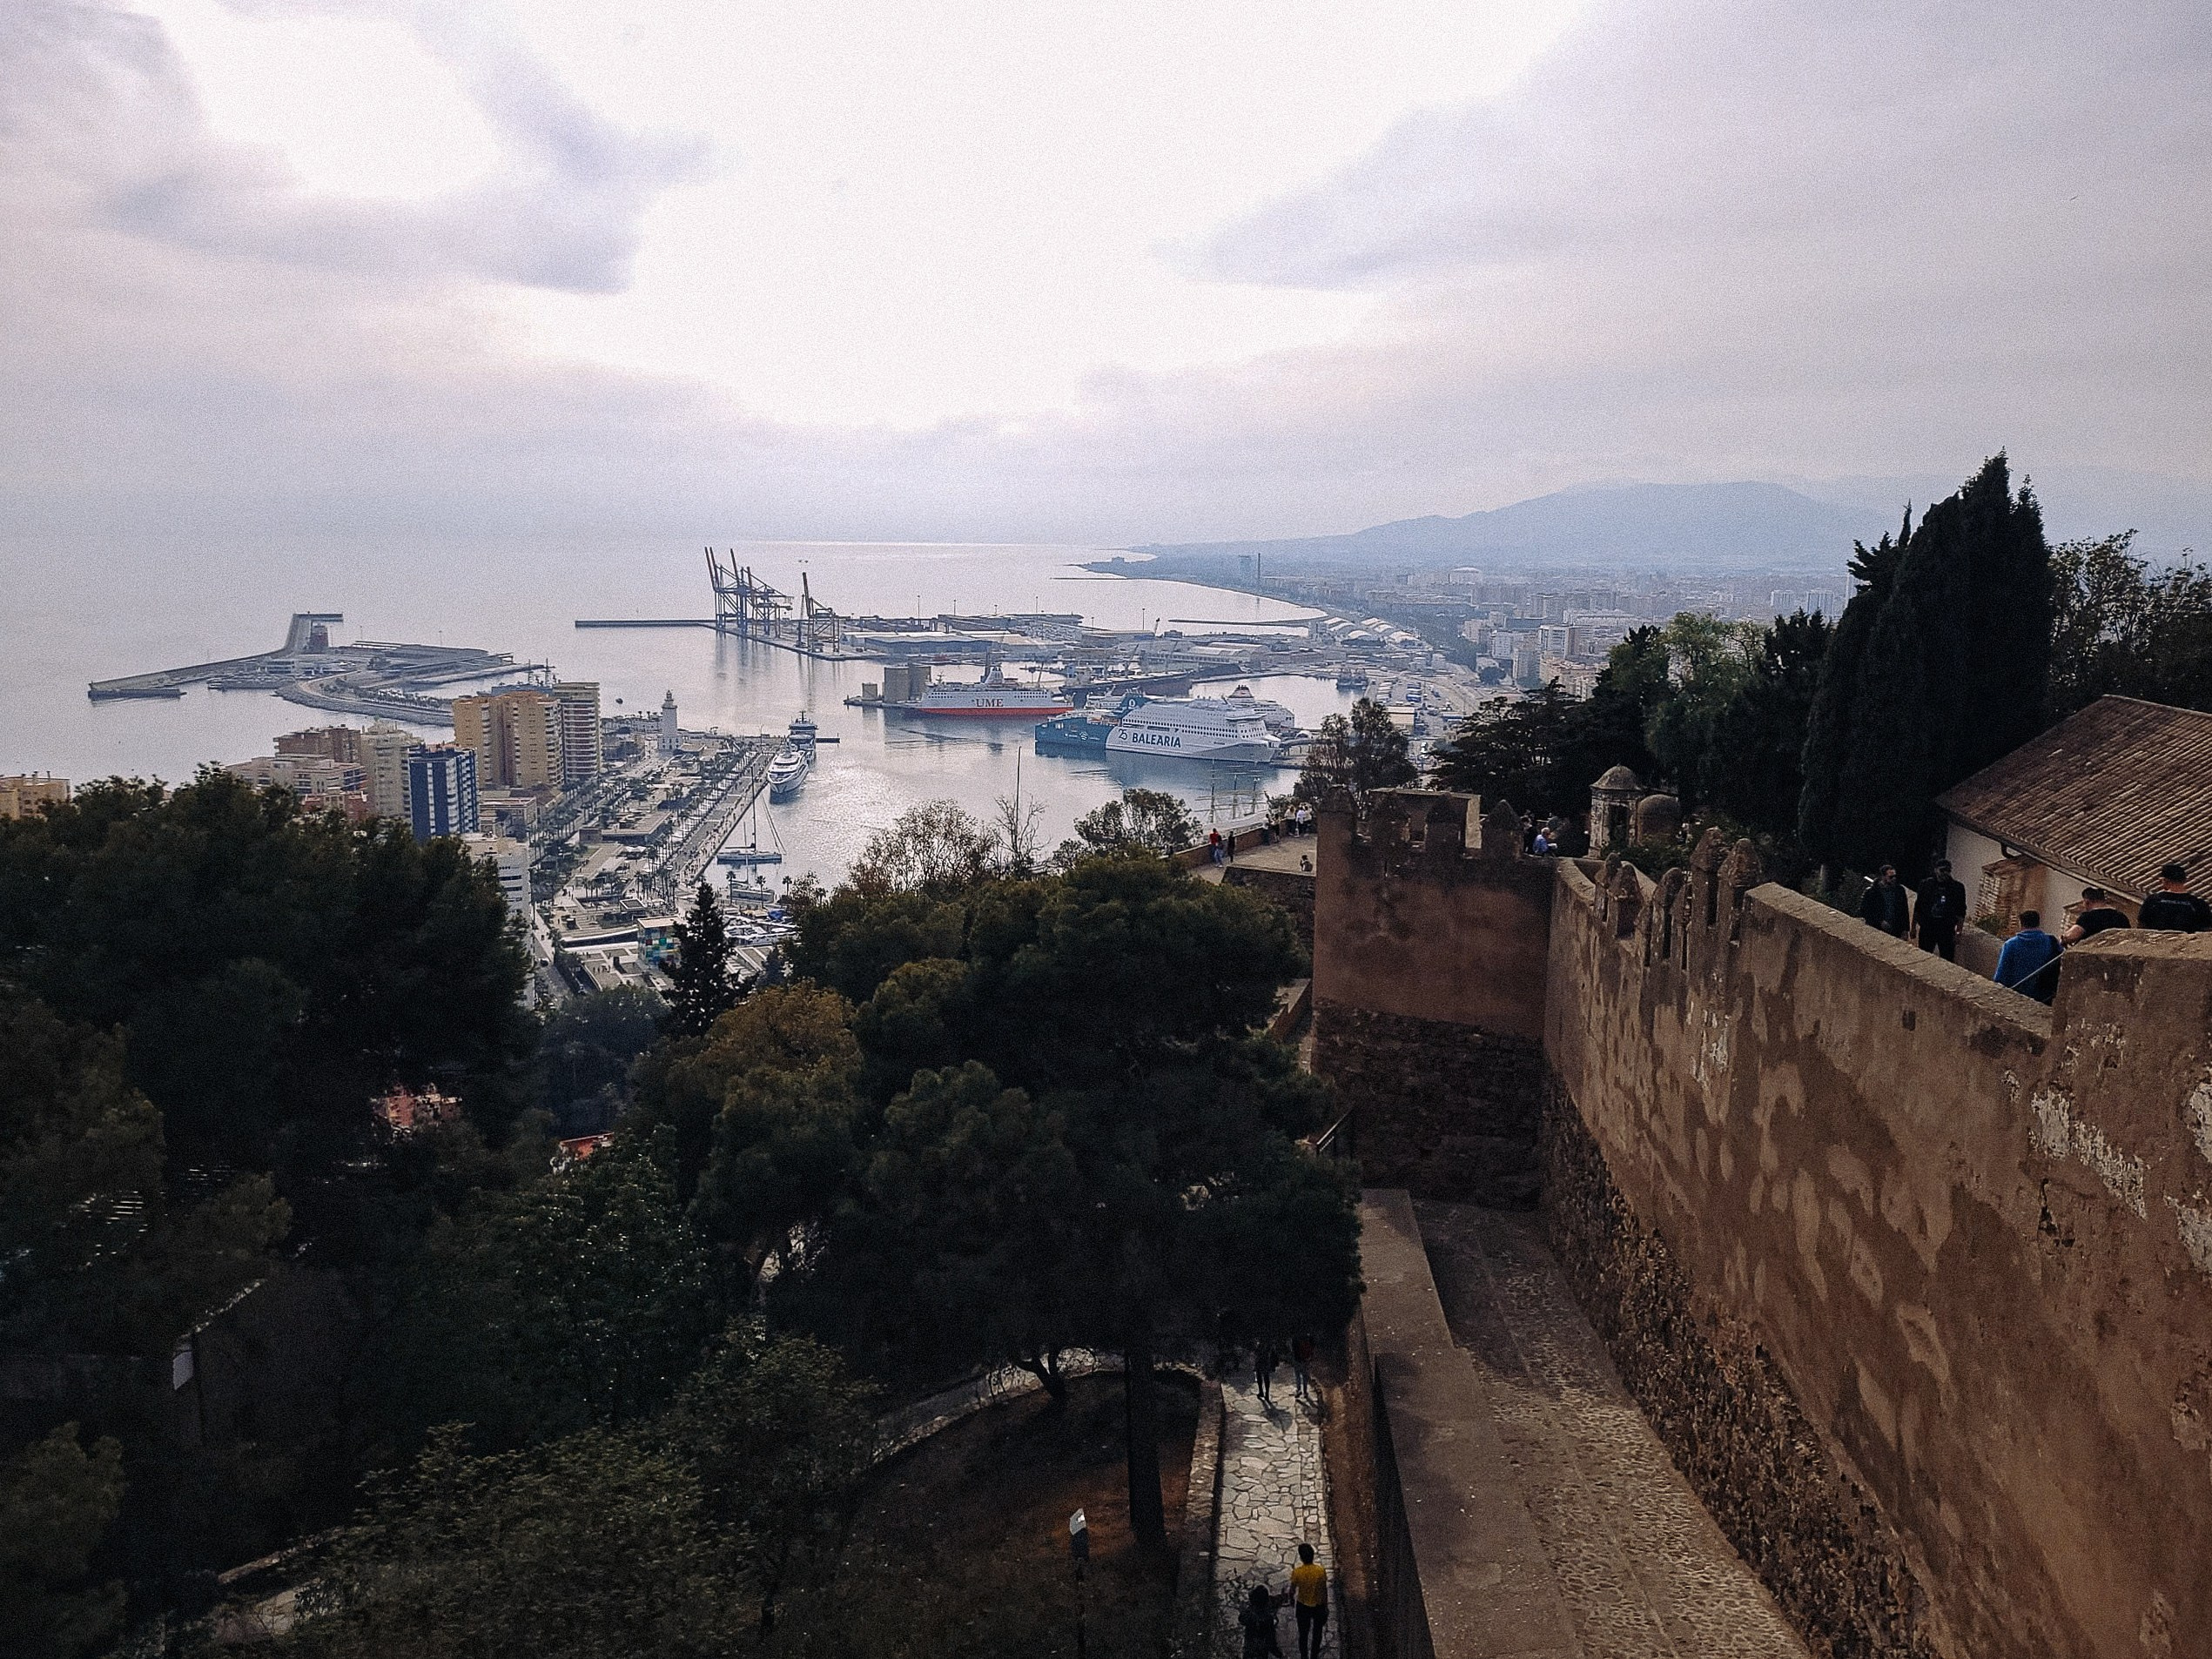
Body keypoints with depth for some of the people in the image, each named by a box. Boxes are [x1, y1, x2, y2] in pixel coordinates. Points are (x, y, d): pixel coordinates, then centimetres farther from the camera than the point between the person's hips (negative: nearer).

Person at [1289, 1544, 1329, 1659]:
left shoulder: (1297, 1572, -23)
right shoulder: (1321, 1571, -22)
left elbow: (1292, 1590, -9)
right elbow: (1324, 1591, -11)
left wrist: (1291, 1600, 13)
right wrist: (1326, 1607, 5)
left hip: (1303, 1606, 0)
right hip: (1319, 1606, 0)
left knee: (1303, 1634, 21)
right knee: (1317, 1634, 23)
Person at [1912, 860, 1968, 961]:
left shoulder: (1957, 888, 1)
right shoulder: (1926, 885, 3)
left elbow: (1961, 913, 2)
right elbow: (1917, 908, 8)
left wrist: (1958, 931, -4)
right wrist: (1914, 927, 6)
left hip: (1947, 930, -1)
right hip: (1927, 928, 1)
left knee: (1948, 960, -3)